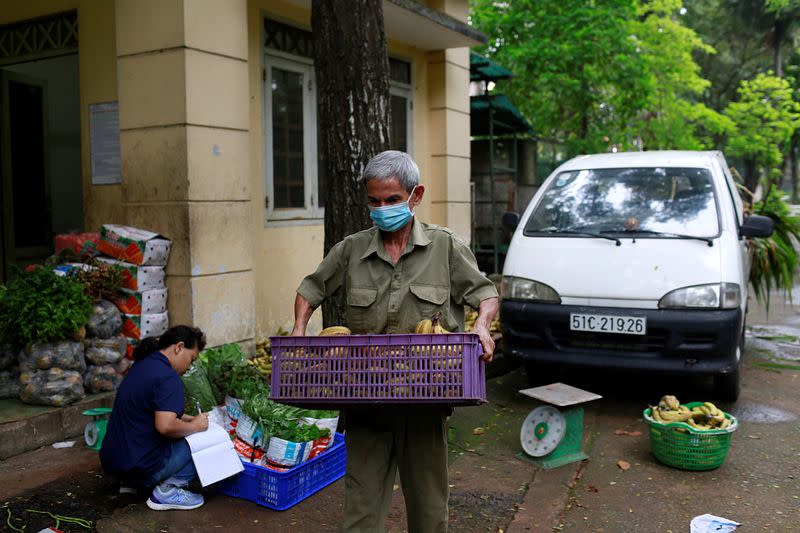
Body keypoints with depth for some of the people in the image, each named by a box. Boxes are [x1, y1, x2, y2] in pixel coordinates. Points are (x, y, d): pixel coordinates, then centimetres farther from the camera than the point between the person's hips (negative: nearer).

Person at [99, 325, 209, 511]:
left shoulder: (142, 365, 12)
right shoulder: (168, 377, -18)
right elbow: (165, 426, -29)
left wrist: (191, 419, 15)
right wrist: (194, 426, -11)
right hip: (141, 466, -9)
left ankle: (132, 482, 15)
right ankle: (168, 490, -9)